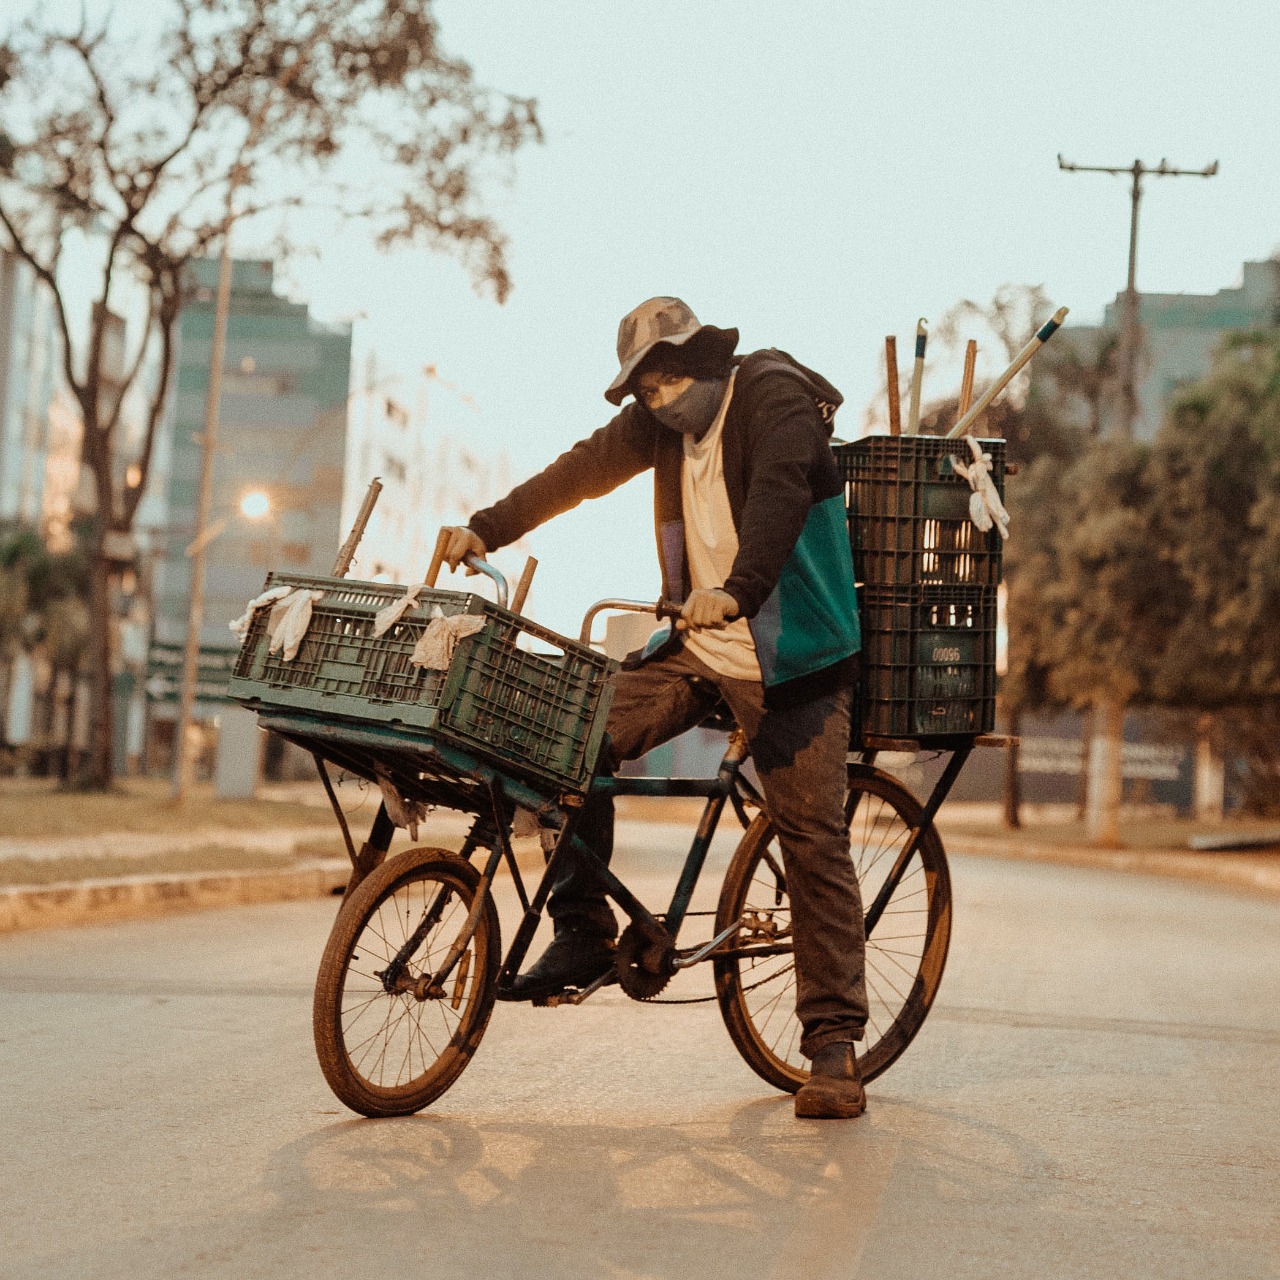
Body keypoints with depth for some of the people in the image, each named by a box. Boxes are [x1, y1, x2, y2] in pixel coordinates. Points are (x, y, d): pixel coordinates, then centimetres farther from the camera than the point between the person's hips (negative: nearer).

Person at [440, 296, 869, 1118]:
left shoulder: (775, 395, -12)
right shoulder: (661, 421, 10)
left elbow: (779, 492, -28)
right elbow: (582, 470, 16)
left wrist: (738, 589, -43)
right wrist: (487, 529, 10)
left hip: (789, 656, -7)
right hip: (700, 648, 7)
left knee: (814, 844, -8)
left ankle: (835, 1047, -2)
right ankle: (583, 936, 4)